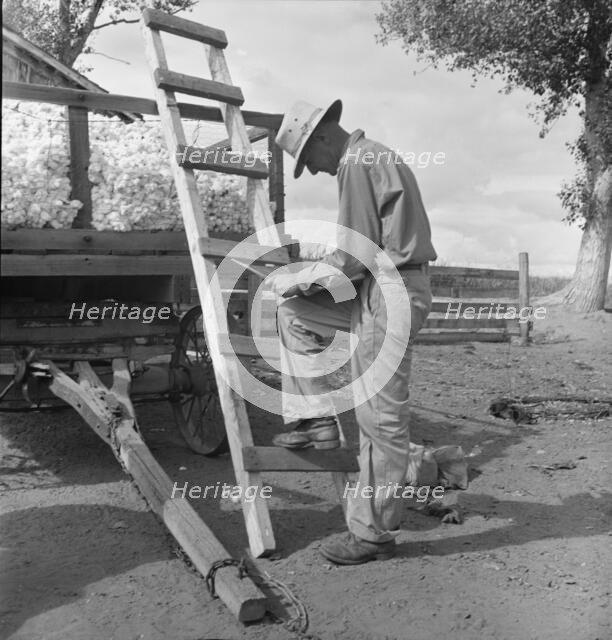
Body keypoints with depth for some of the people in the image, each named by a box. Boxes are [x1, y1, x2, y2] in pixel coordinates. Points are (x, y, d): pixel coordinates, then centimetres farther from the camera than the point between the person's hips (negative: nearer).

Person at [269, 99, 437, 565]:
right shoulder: (377, 158, 20)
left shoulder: (357, 164, -12)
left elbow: (354, 256, -19)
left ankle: (375, 534, 10)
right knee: (294, 314, 16)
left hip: (389, 297, -11)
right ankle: (317, 419, 14)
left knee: (381, 419, -3)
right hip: (380, 289, 11)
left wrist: (297, 279, -5)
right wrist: (306, 282, 16)